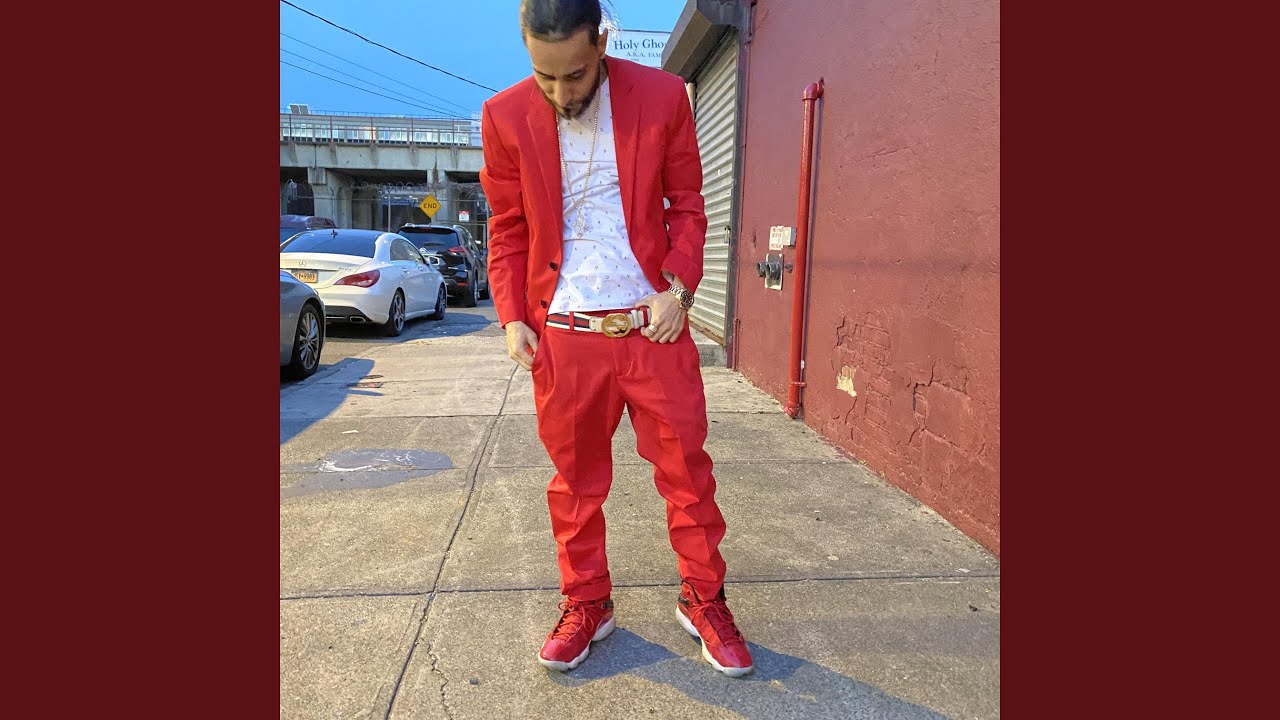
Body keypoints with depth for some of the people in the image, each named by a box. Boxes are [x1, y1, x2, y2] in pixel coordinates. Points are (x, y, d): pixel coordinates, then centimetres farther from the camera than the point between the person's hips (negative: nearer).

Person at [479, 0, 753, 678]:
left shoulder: (662, 96, -1)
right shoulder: (506, 115, 1)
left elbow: (687, 205, 5)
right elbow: (508, 228, 7)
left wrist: (678, 288, -9)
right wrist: (512, 317, -3)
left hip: (653, 325, 0)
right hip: (563, 334, 1)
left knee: (686, 467, 6)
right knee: (575, 477, 10)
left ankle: (702, 598, 25)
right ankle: (585, 604, 29)